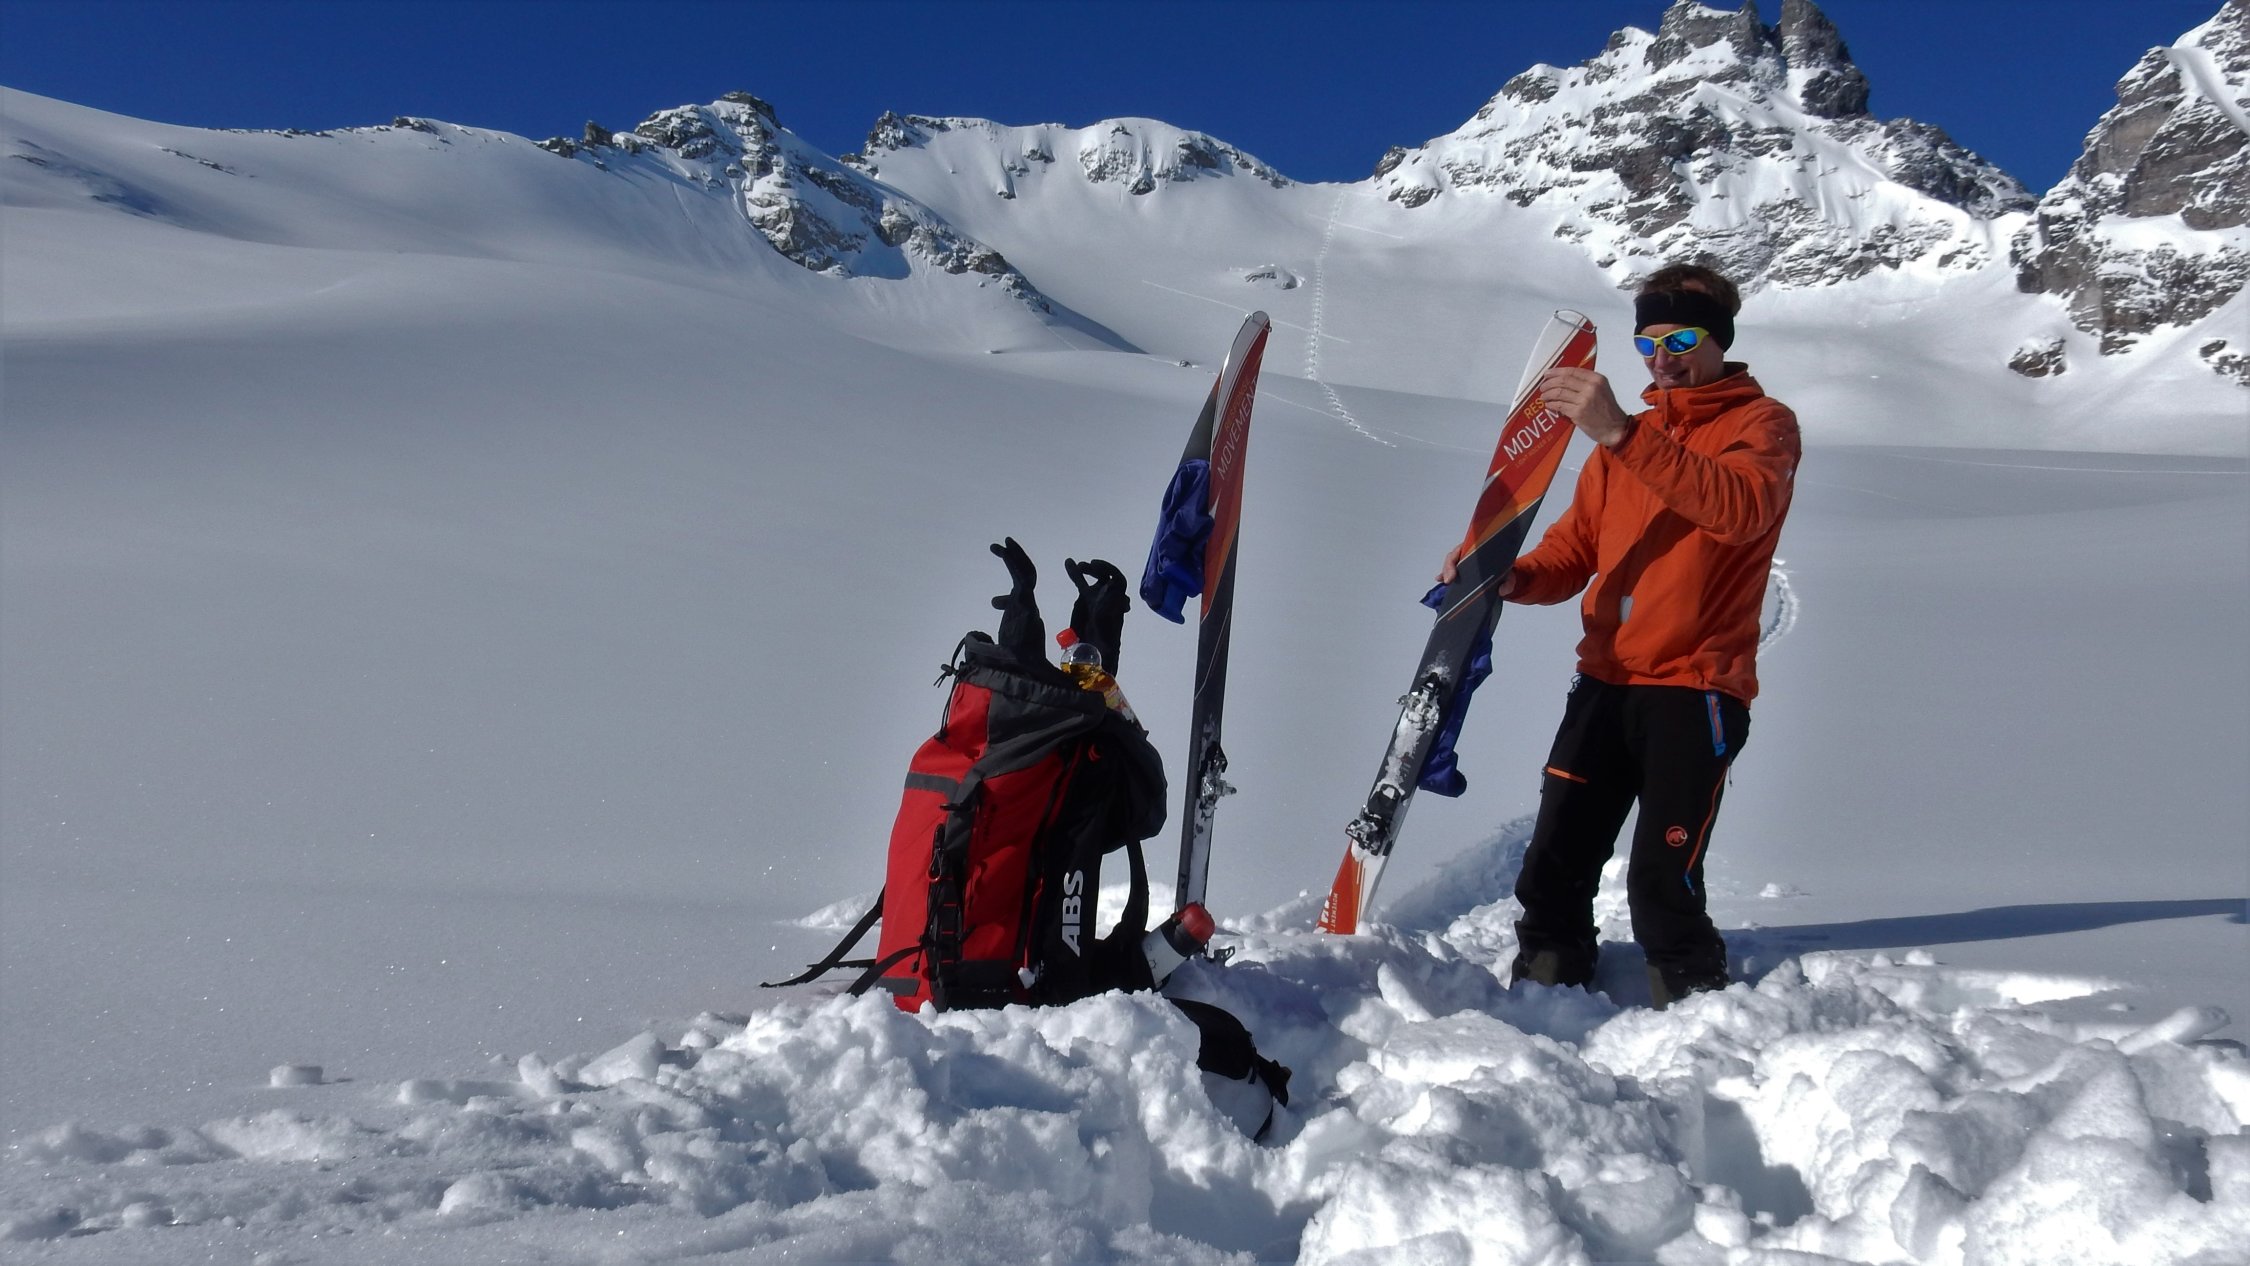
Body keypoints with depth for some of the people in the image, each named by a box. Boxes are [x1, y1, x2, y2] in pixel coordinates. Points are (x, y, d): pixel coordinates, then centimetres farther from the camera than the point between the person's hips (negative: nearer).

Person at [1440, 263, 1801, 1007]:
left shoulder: (1762, 423, 1)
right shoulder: (1629, 435, 19)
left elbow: (1739, 509, -22)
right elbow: (1574, 550, 14)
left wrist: (1623, 435, -33)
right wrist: (1510, 577, -8)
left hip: (1696, 689, -5)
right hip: (1605, 684, 5)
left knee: (1660, 883, -12)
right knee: (1553, 872, 1)